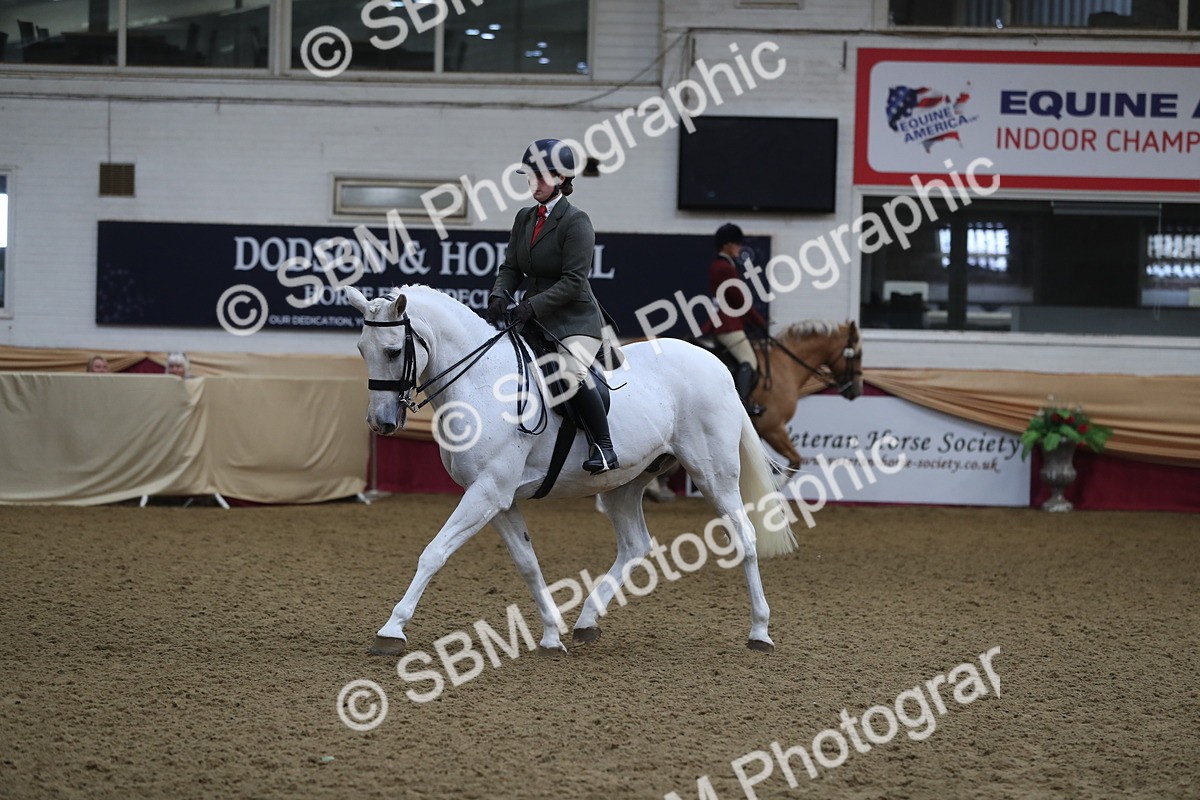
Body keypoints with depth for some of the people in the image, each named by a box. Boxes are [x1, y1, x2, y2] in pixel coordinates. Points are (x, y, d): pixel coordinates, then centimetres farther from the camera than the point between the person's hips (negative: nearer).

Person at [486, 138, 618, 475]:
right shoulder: (525, 218, 11)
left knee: (570, 373, -31)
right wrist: (499, 295, -10)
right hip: (533, 320, 8)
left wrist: (532, 306, -25)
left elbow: (573, 281, -17)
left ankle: (604, 446, -20)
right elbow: (511, 267, 12)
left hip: (576, 320, -8)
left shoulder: (576, 222, -11)